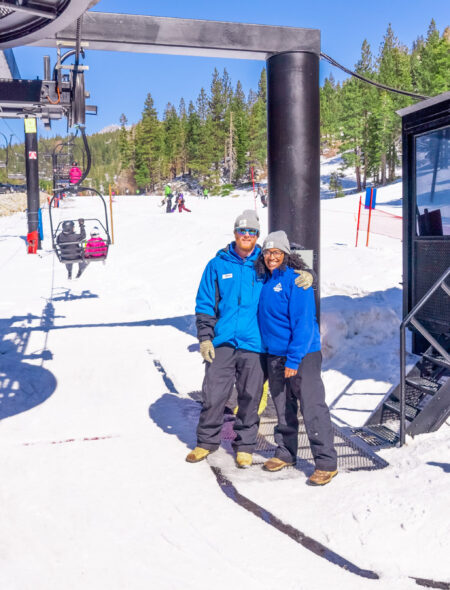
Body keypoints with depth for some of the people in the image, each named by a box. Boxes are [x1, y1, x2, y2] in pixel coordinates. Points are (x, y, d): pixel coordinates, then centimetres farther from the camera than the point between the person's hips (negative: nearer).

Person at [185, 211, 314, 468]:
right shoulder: (218, 264, 7)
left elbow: (291, 275, 11)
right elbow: (205, 304, 8)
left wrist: (306, 277, -13)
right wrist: (205, 337, 0)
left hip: (254, 344, 0)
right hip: (222, 343, 0)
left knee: (250, 398, 7)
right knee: (213, 395, 2)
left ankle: (245, 446, 23)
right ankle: (207, 441, 22)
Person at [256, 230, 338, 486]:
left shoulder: (296, 280, -13)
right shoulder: (265, 281, 11)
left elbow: (303, 322, -17)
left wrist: (294, 359, -20)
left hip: (302, 354, -7)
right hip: (274, 355, 8)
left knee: (313, 408, -5)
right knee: (283, 409, 17)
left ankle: (327, 463, 3)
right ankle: (285, 453, 31)